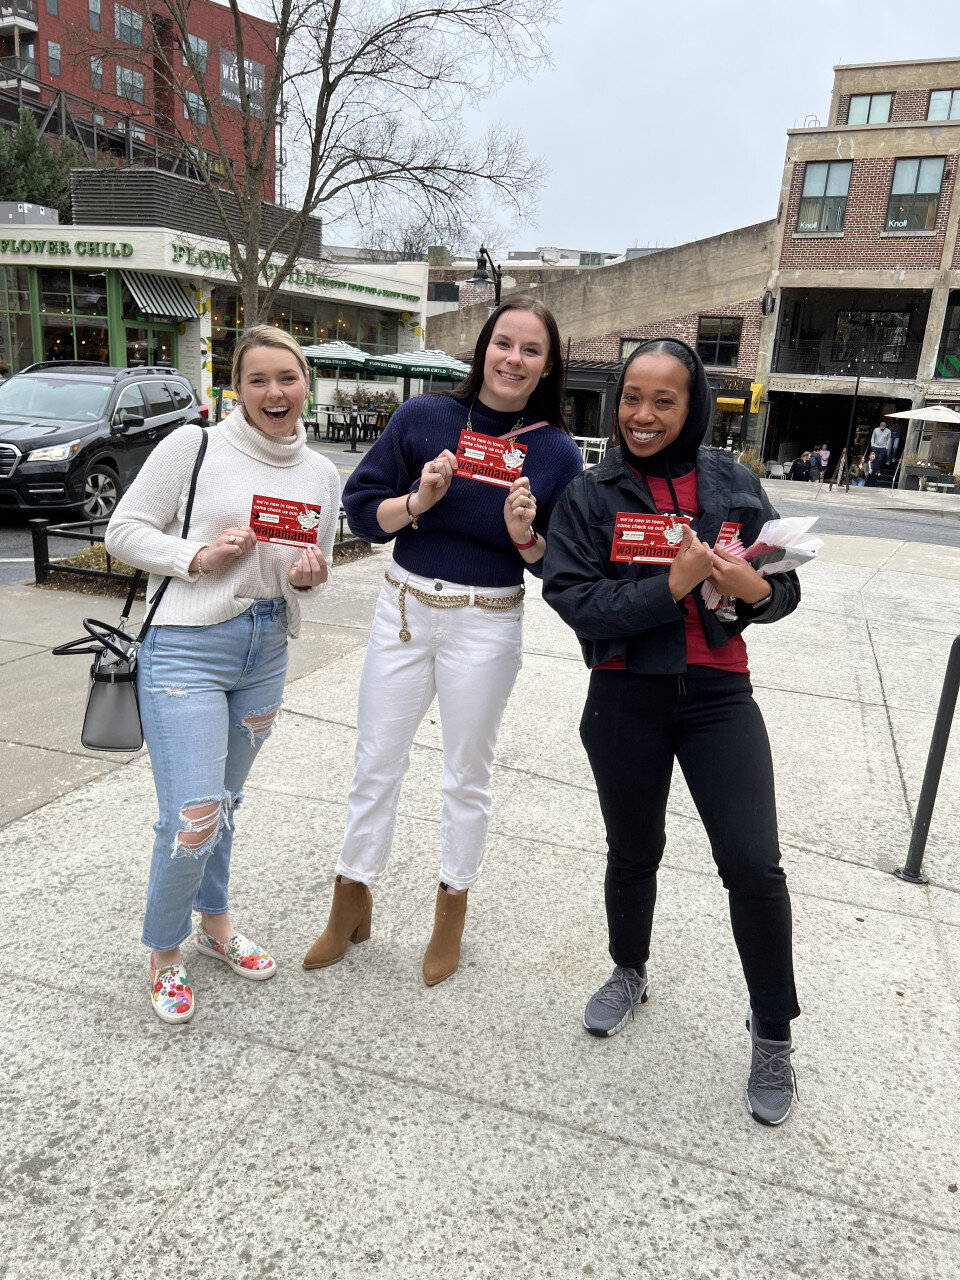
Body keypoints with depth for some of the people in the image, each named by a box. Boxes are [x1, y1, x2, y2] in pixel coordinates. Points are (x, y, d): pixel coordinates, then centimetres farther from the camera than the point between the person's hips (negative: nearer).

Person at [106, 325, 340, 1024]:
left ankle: (215, 922, 43)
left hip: (266, 652, 5)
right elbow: (125, 529, -5)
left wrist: (307, 578, -7)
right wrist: (199, 556, -19)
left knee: (225, 802, 20)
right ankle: (165, 952, 19)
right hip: (186, 647, -5)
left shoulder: (323, 475, 7)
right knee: (193, 818, -9)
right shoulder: (194, 445, -7)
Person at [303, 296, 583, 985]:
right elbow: (361, 510, -1)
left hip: (487, 625, -1)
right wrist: (418, 500, -18)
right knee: (376, 763, 11)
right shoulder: (424, 417, -2)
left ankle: (452, 910, 35)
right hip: (404, 610, 2)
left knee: (467, 774, 13)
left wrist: (526, 536, -20)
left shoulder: (556, 452, -4)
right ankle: (352, 905, 33)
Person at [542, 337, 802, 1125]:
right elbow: (577, 602, -14)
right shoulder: (590, 496, -3)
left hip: (719, 697, 0)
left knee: (754, 865, -4)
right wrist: (674, 584, -23)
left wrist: (753, 589, -18)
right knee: (633, 853, 17)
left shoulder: (732, 484, 1)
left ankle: (773, 1033, 21)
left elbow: (784, 590, 5)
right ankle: (630, 974, 46)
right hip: (625, 701, 0)